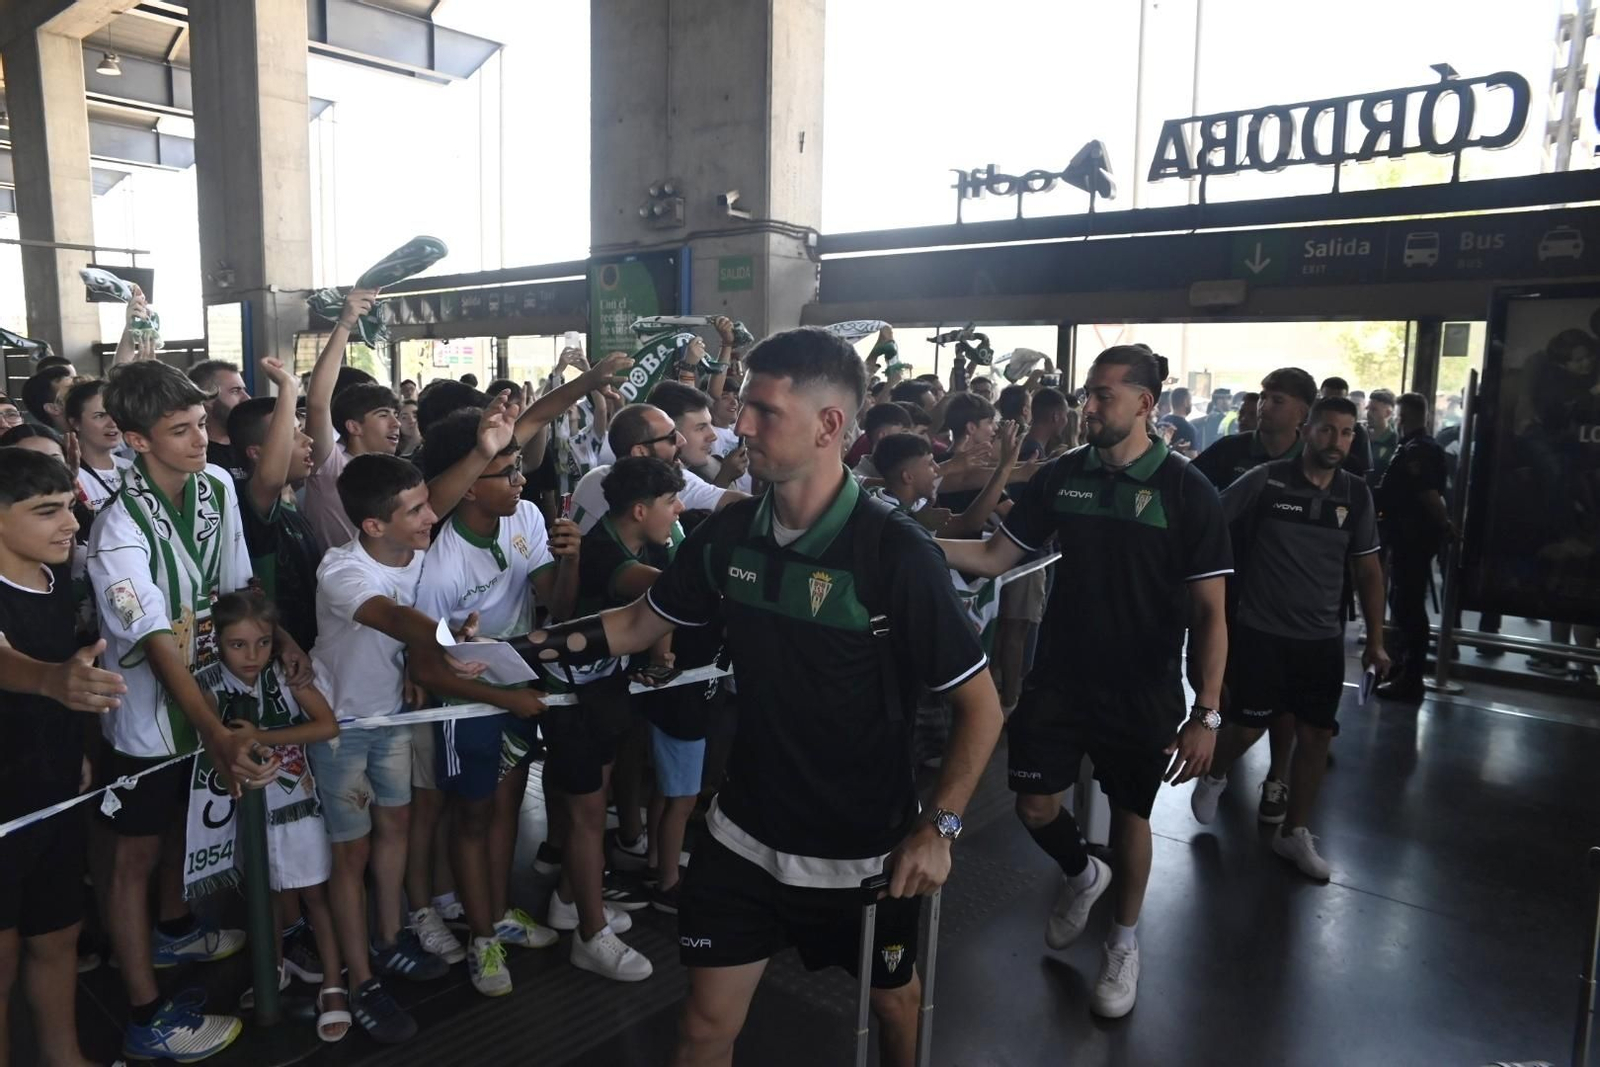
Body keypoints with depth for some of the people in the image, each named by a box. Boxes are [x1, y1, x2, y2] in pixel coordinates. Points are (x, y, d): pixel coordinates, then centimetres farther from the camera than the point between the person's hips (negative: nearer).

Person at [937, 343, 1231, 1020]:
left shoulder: (1188, 493, -12)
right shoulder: (1062, 476, -3)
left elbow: (1209, 613, -12)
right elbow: (995, 557, -1)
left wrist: (1206, 711, -19)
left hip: (1142, 690, -2)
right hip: (1059, 677, 3)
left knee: (1129, 813, 13)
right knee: (1034, 806, 6)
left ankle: (1125, 941, 39)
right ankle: (1081, 875, 41)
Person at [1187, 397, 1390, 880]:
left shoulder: (1357, 494, 2)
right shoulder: (1266, 480, -10)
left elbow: (1368, 569, 9)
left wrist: (1375, 639, 6)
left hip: (1323, 639, 4)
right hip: (1260, 632, -4)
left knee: (1316, 734, 7)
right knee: (1247, 726, 1)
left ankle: (1294, 833, 25)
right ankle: (1213, 775, 35)